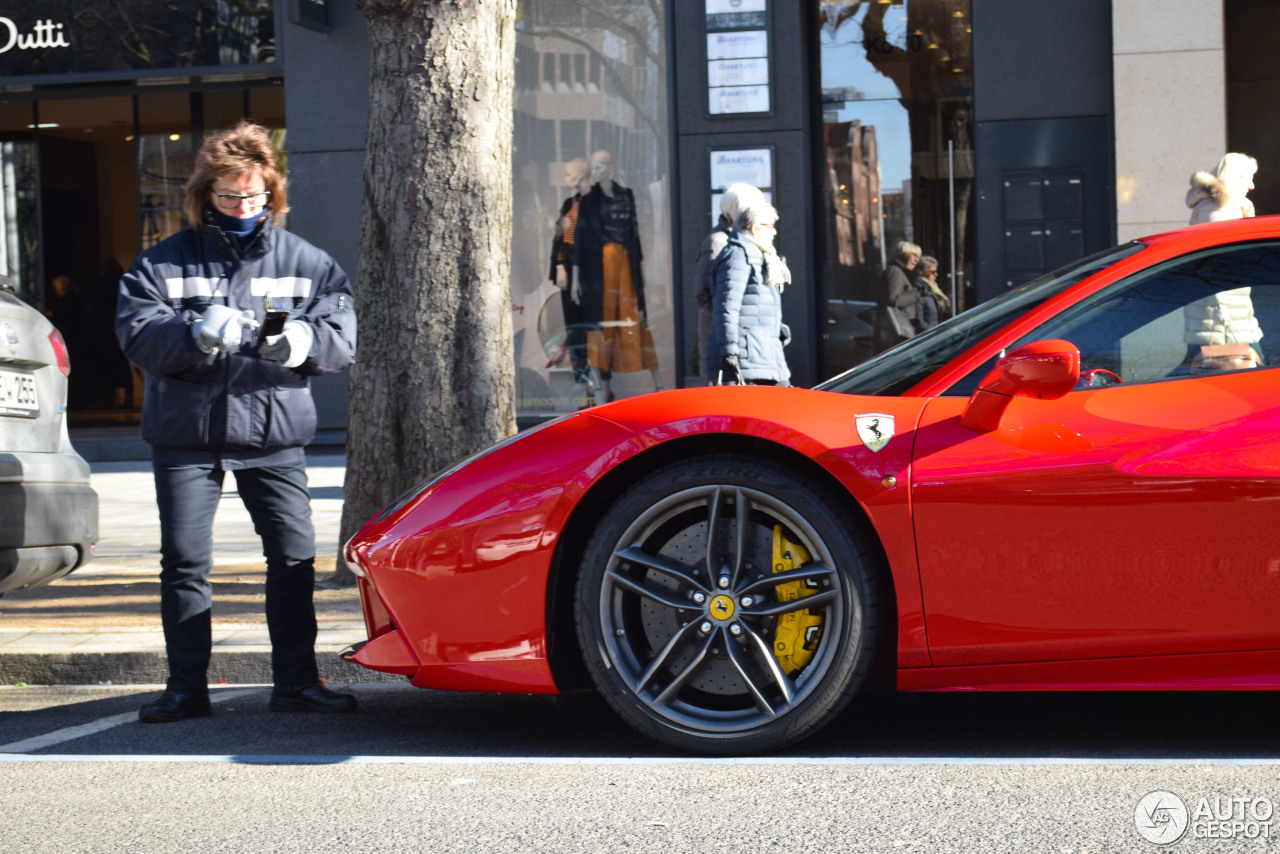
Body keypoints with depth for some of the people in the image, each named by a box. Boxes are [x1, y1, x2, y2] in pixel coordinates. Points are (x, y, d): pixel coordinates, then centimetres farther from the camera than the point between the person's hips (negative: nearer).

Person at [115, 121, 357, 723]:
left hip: (274, 434, 1)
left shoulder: (306, 262, 8)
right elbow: (136, 335, -6)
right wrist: (196, 332, -24)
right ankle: (187, 686, 10)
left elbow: (342, 334, 1)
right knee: (184, 561, -1)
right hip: (185, 436, 0)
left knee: (295, 558, -3)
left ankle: (296, 680, 8)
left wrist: (302, 341, -21)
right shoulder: (162, 263, 6)